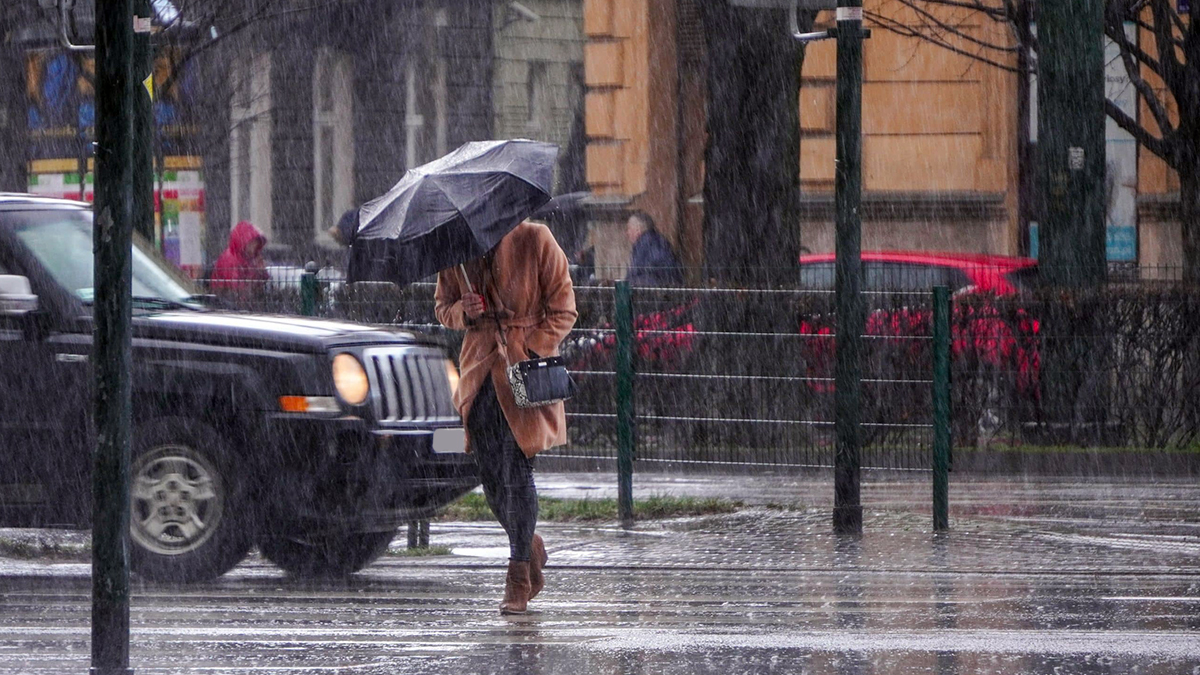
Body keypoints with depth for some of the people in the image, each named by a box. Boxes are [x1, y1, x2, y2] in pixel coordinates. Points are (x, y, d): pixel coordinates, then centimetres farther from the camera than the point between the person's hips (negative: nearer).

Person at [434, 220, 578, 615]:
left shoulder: (535, 240, -6)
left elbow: (562, 309, -3)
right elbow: (442, 307, 16)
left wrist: (532, 353, -14)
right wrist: (463, 312, -8)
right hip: (481, 371, 4)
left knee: (517, 471, -9)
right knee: (490, 475, 4)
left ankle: (519, 579, -4)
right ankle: (530, 549, 28)